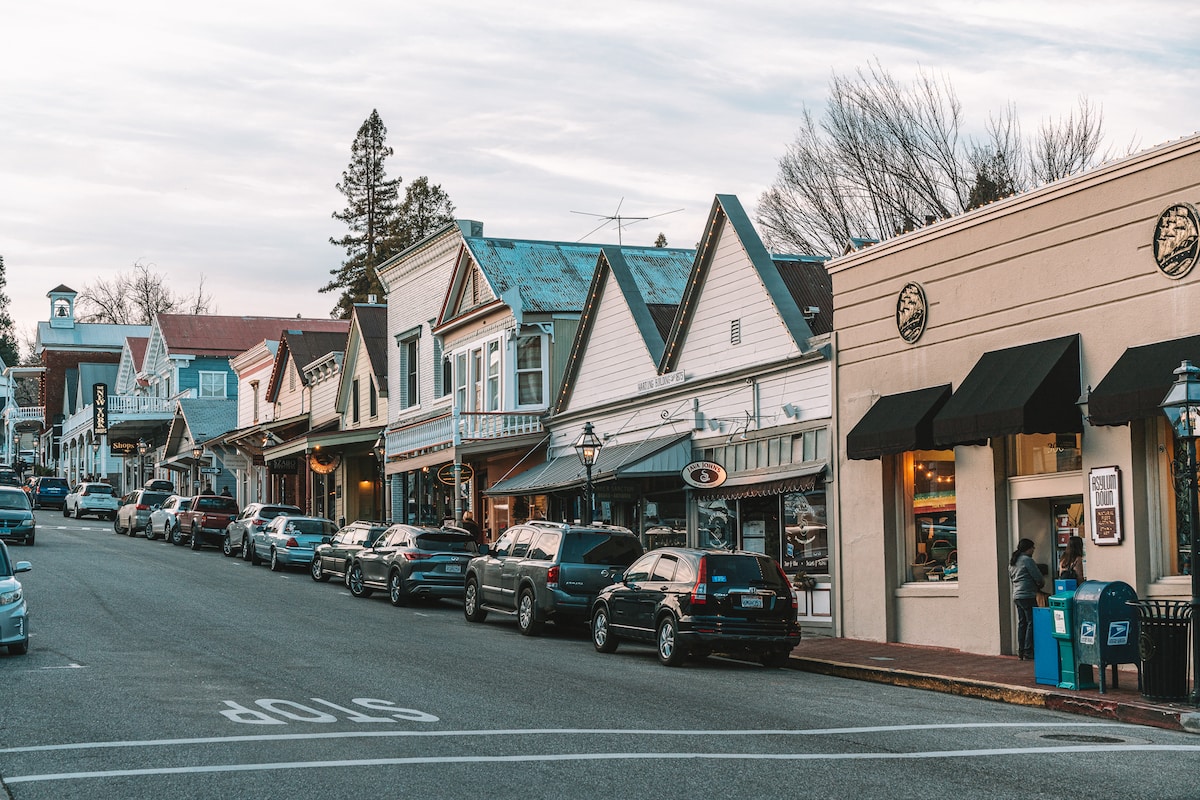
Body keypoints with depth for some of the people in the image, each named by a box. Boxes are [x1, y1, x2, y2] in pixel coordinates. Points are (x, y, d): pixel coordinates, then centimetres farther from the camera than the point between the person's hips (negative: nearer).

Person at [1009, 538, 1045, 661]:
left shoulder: (1012, 562, 15)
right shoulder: (1027, 560, -12)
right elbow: (1038, 578, -12)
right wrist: (1041, 584, 12)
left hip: (1016, 596, 9)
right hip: (1028, 595, -9)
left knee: (1022, 623, 12)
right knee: (1031, 623, -5)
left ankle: (1021, 651, 12)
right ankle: (1028, 652, -7)